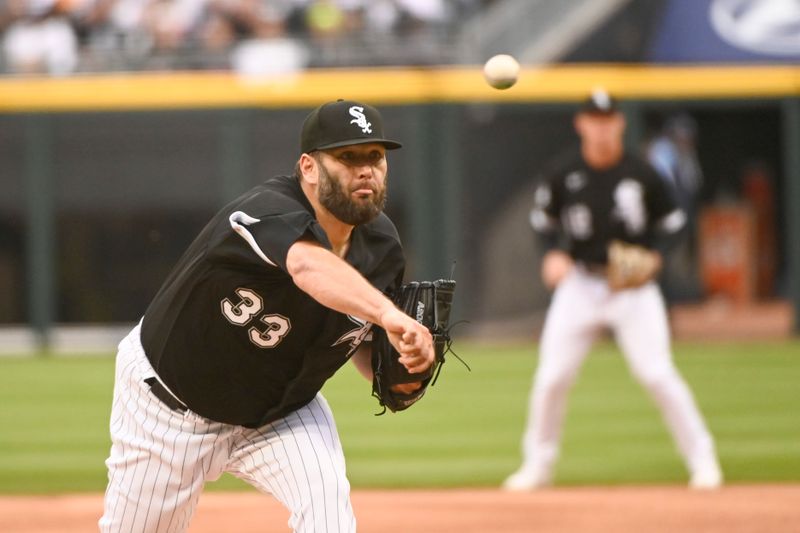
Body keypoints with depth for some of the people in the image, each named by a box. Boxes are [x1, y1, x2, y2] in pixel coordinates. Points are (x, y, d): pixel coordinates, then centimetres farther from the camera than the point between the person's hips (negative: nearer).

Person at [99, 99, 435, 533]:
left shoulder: (380, 245, -12)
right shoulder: (268, 212, -35)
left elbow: (362, 333, 4)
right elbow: (309, 267, -59)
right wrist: (389, 315, -76)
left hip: (281, 410, 5)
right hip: (171, 405, -5)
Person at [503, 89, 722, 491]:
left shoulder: (641, 175, -4)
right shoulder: (563, 178, -2)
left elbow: (671, 222, 7)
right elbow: (543, 223, 10)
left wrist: (654, 254, -11)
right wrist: (553, 255, -9)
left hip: (633, 287, -2)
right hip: (580, 285, 2)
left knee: (657, 375, -10)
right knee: (551, 378, -2)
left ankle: (702, 459, 1)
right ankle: (538, 465, 15)